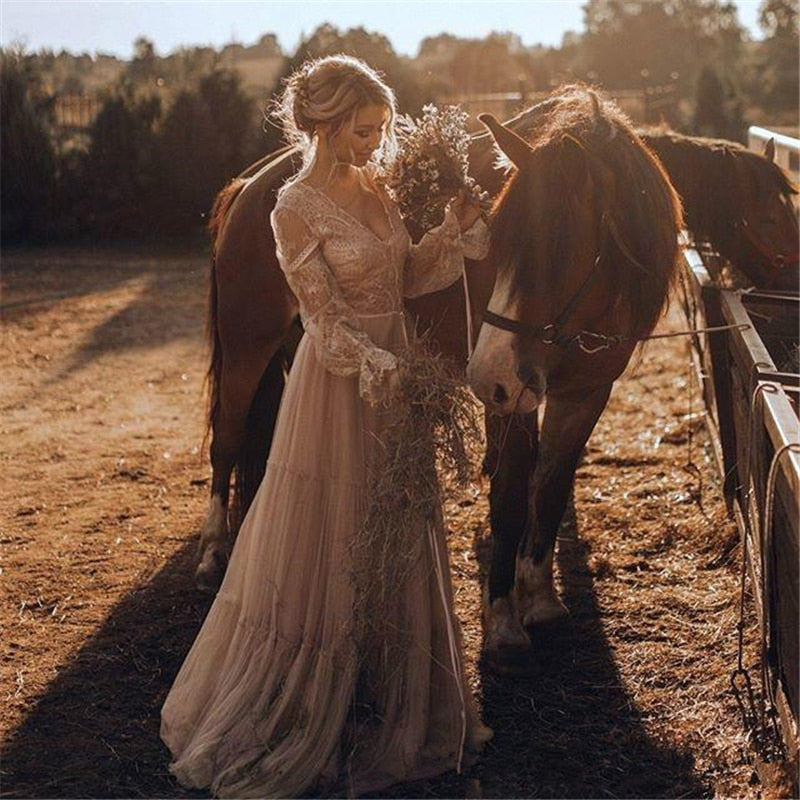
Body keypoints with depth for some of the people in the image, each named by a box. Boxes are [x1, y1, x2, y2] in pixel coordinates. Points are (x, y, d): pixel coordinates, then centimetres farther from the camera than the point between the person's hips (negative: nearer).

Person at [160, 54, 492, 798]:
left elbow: (406, 278, 9)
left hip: (396, 372, 8)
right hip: (343, 382, -7)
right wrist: (390, 374, -25)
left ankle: (388, 702, 34)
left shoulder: (374, 188, 6)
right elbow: (327, 324, -16)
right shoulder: (296, 208, -15)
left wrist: (456, 228, -3)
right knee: (330, 548, 3)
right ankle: (304, 714, 20)